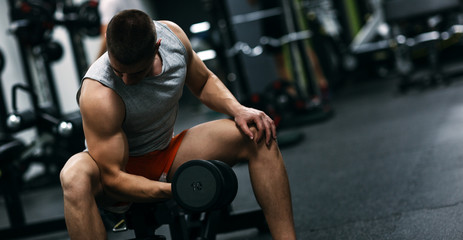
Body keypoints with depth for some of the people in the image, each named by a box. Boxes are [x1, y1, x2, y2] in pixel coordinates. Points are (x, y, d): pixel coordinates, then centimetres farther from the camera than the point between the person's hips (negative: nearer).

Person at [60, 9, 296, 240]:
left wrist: (238, 109, -13)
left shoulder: (172, 33, -15)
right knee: (75, 175, -41)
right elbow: (112, 177, -30)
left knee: (257, 133, -13)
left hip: (168, 157, 5)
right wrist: (172, 190, -42)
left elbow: (204, 82, 5)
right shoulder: (98, 95, -32)